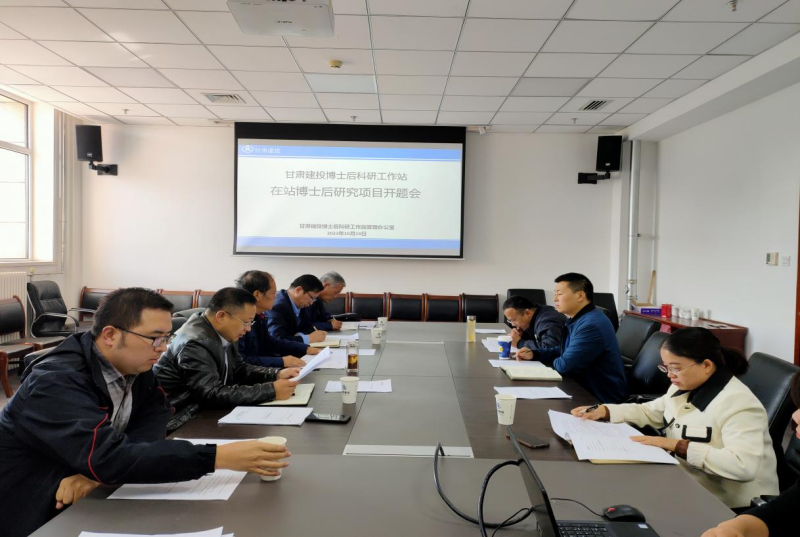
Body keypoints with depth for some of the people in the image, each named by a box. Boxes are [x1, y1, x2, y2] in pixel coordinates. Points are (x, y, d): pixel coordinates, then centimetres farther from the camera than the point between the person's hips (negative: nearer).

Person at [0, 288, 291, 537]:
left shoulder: (133, 365, -4)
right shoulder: (56, 382, -27)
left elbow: (155, 416, -11)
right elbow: (107, 458, -37)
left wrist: (98, 469, -28)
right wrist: (218, 457, -42)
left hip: (87, 501, 6)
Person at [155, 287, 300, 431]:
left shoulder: (220, 334, 2)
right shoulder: (195, 344, -25)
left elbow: (239, 369, 11)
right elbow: (213, 395, -30)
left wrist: (277, 374, -6)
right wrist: (271, 390, -30)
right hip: (180, 423, -8)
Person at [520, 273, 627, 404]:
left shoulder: (592, 325, -26)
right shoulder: (577, 319, 9)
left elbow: (564, 365, -24)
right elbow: (564, 351, 20)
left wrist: (553, 361, -1)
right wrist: (533, 354, 6)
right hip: (586, 390, 9)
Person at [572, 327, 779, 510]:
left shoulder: (738, 404, -22)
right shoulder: (685, 387, 4)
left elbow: (744, 466, -32)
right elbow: (650, 412, 17)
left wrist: (677, 446, -30)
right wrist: (603, 411, 3)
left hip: (726, 506, -7)